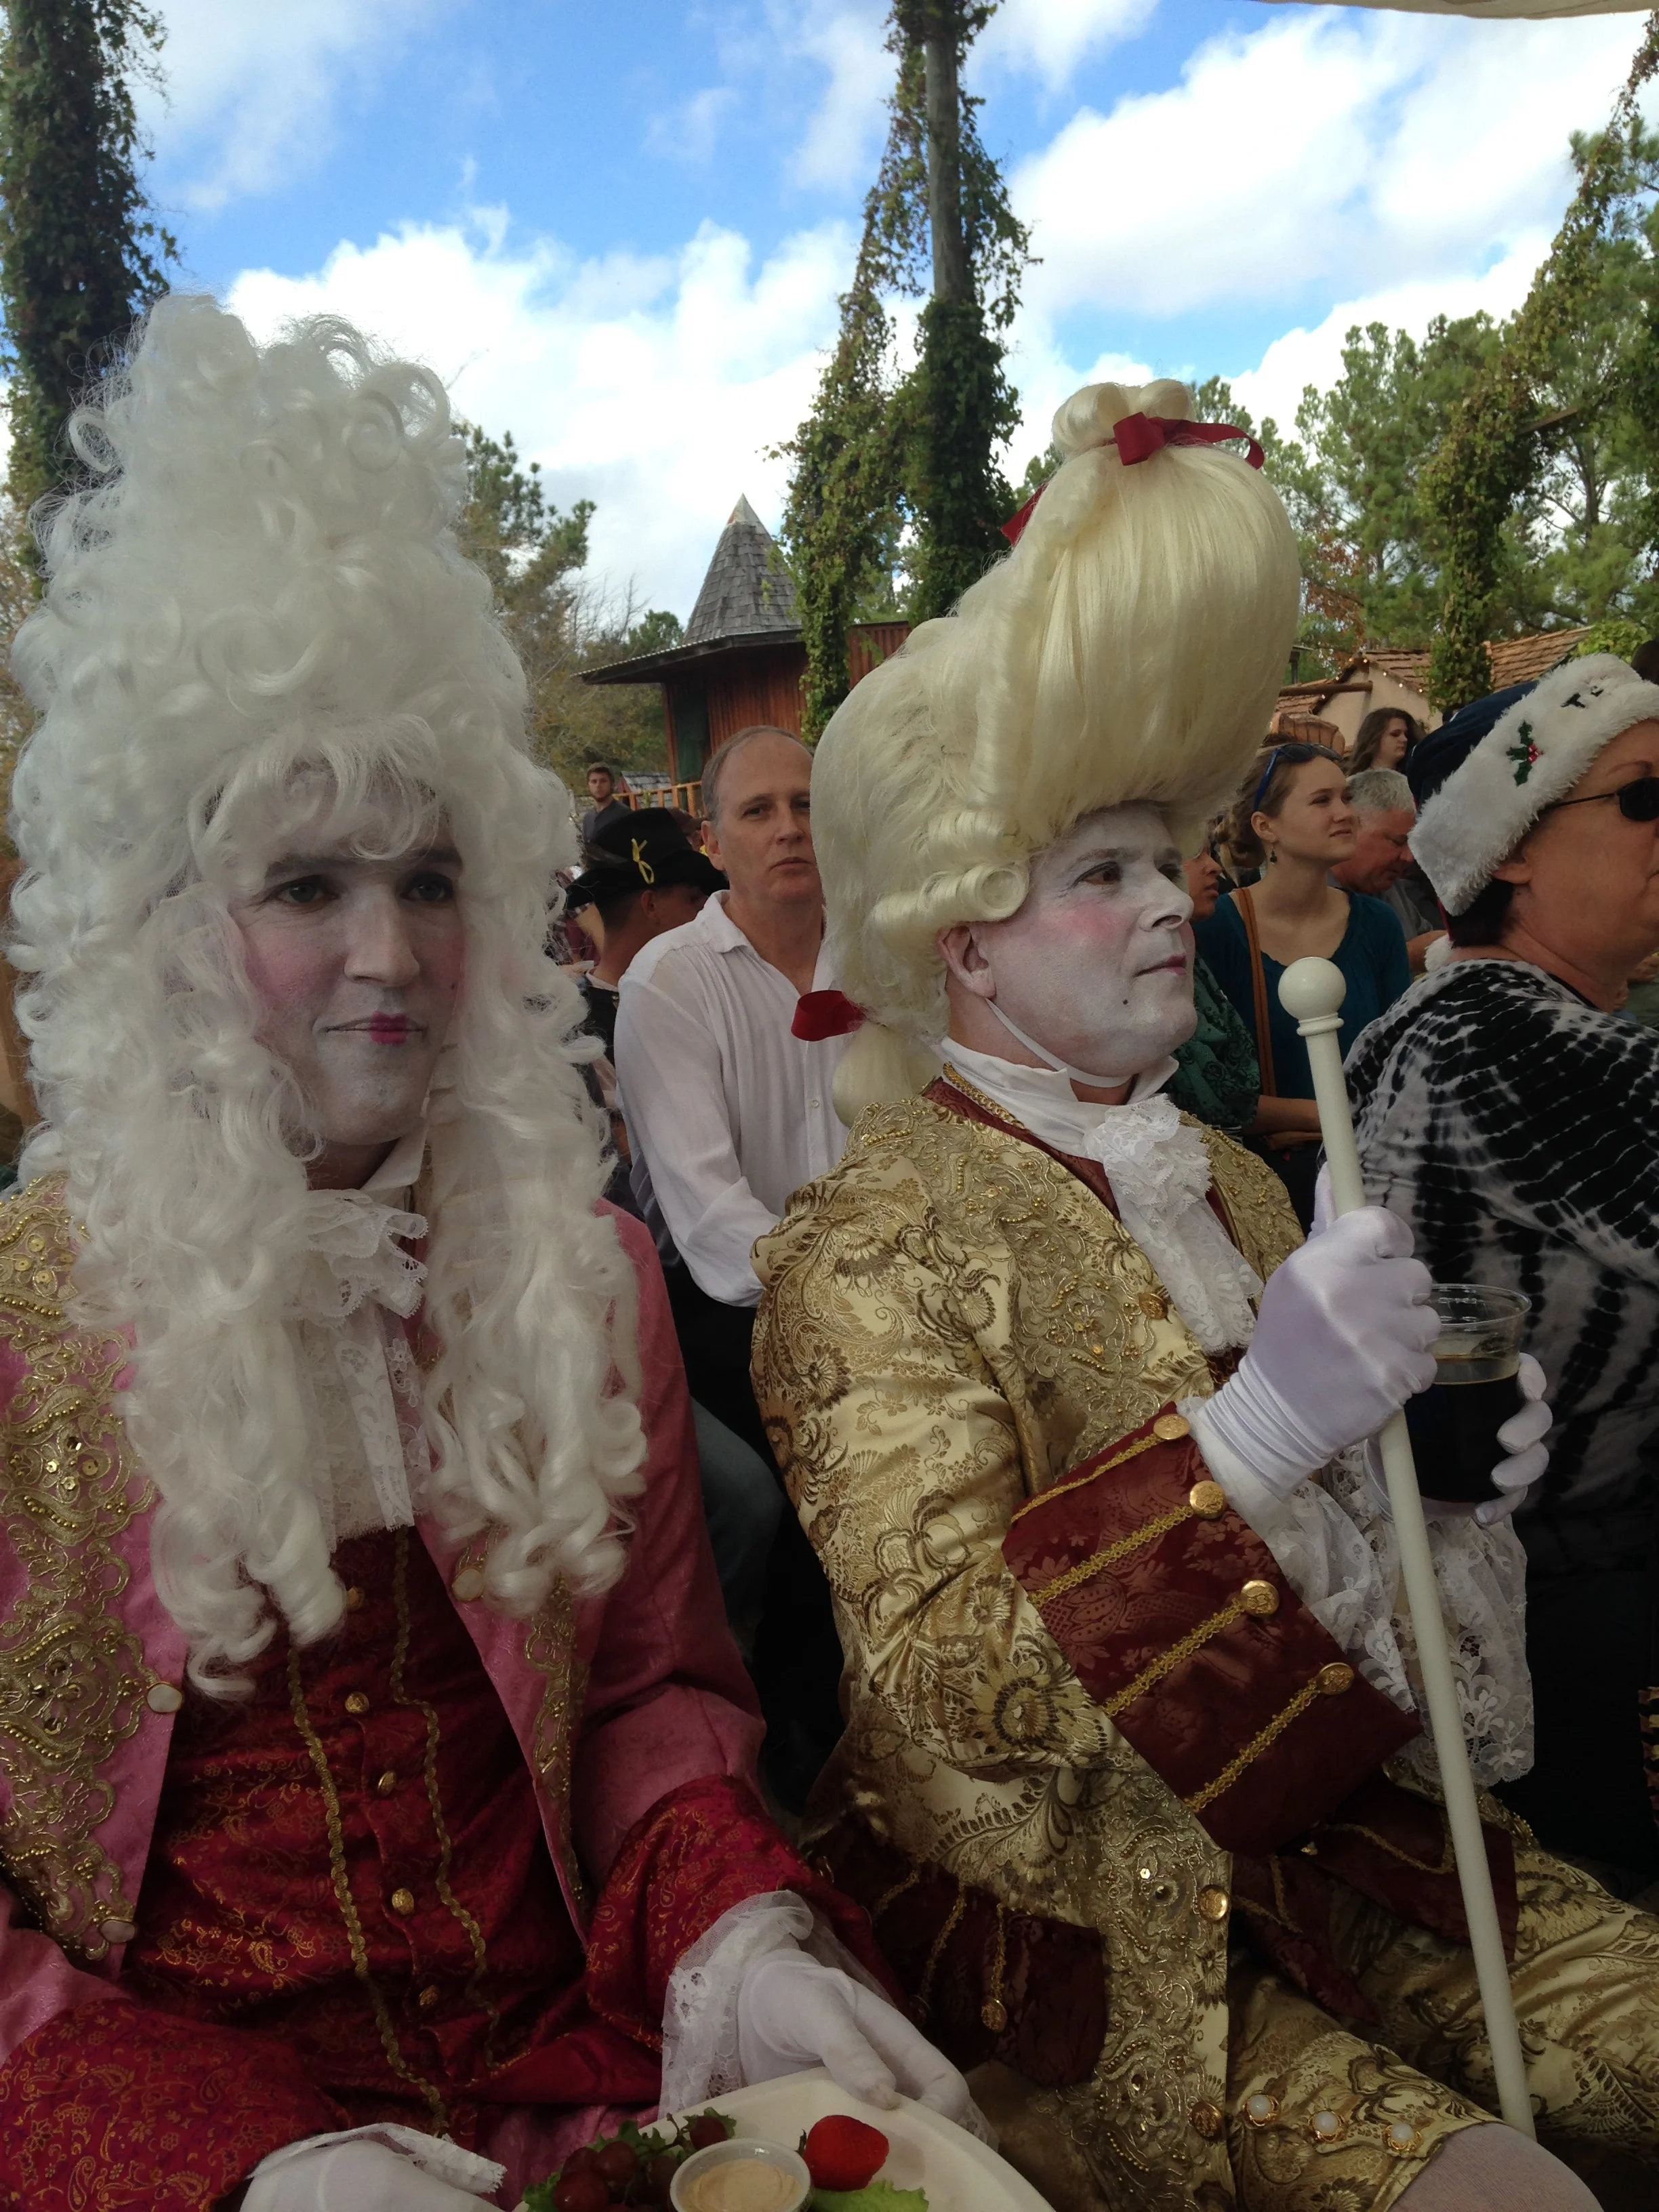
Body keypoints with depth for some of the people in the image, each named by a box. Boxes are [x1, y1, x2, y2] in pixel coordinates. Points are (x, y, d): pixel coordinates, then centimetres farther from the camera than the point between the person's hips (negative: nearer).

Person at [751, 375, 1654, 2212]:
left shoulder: (1220, 1183, 8)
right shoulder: (878, 1245, -14)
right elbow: (937, 1679, -23)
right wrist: (1247, 1430, -30)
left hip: (1324, 1837, 7)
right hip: (1077, 1932, -6)